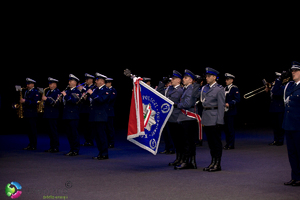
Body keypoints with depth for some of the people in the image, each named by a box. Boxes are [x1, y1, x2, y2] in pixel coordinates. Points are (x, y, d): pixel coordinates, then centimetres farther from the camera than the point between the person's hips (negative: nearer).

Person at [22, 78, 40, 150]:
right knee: (29, 130, 10)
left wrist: (25, 101, -21)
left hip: (32, 114, -8)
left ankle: (34, 146, -5)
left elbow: (35, 102, -18)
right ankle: (30, 144, 15)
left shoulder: (35, 92, -6)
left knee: (33, 130, -7)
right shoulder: (26, 92, 19)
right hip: (27, 114, 8)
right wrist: (21, 101, 3)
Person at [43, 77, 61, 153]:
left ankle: (56, 148, -5)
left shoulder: (57, 92, -8)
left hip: (53, 115, -9)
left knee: (54, 131, -8)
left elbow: (56, 103, -19)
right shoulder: (48, 92, 18)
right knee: (50, 132, 11)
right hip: (48, 114, 9)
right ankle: (52, 147, 15)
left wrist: (46, 99, -21)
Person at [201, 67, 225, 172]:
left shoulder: (219, 89, -6)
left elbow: (221, 106, -10)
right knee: (210, 141, 11)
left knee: (216, 142, -2)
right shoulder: (204, 88, 14)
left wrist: (219, 121, -15)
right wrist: (202, 118, 12)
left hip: (214, 118, -7)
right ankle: (213, 162, 19)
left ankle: (217, 164, 3)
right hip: (206, 118, 7)